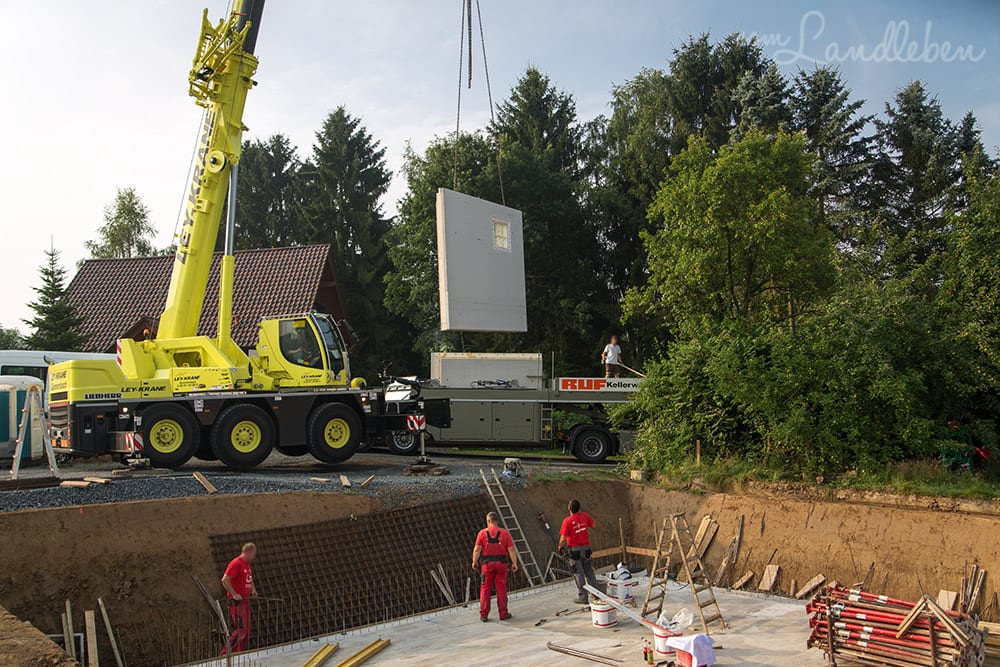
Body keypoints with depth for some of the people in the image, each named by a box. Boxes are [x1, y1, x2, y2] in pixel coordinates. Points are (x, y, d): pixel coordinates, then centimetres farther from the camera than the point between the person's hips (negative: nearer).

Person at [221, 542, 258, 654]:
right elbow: (225, 580, -22)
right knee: (241, 630, -11)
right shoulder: (235, 563, -16)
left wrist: (253, 588, 15)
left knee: (247, 630, 12)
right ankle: (226, 654, -4)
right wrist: (234, 594, -21)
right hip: (236, 601, -9)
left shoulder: (247, 564, 14)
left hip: (245, 600, 9)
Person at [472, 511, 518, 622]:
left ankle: (484, 615, 9)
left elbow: (477, 549, -6)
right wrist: (514, 563, 1)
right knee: (501, 589, 8)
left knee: (485, 589, 7)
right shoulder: (505, 533, 0)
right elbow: (511, 549, -4)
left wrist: (474, 562, 5)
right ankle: (503, 614, 12)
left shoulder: (482, 533, -2)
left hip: (487, 563, 0)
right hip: (501, 563, 0)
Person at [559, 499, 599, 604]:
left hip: (575, 549, -5)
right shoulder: (584, 516, -2)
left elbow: (563, 537, -16)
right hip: (586, 548, 5)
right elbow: (592, 525, 16)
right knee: (589, 571, 15)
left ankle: (583, 597, 5)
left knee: (579, 573, 2)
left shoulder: (567, 521, -16)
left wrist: (560, 547, 1)